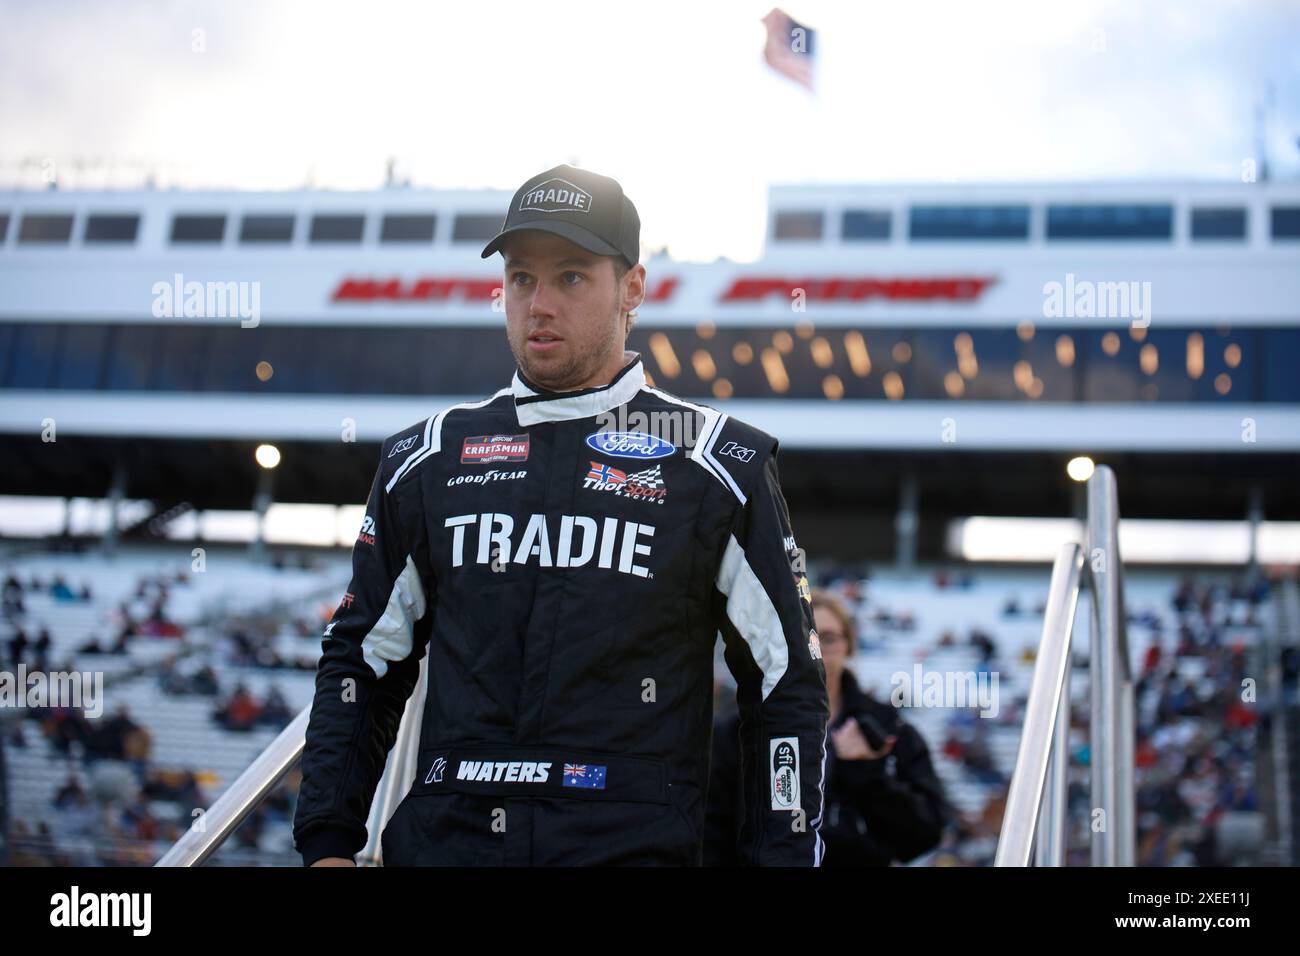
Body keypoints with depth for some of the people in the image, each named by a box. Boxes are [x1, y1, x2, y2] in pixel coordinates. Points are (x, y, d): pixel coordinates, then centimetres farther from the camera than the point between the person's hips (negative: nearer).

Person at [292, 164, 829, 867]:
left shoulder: (720, 467, 0)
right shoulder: (425, 461, 9)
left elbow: (787, 687, 3)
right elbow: (361, 659, 15)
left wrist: (782, 854, -3)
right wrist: (327, 841, 8)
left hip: (635, 841, -2)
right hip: (440, 838, 3)